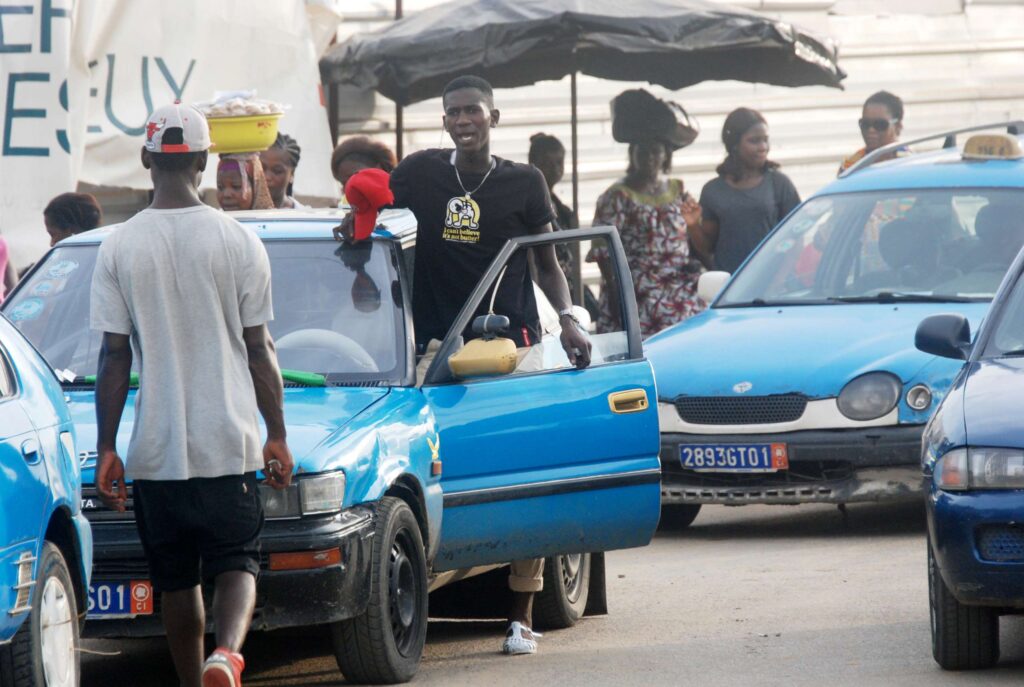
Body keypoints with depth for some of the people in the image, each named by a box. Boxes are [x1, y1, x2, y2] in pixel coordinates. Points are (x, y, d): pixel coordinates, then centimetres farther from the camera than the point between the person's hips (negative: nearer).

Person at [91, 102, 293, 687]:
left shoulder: (120, 247, -3)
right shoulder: (238, 241, -3)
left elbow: (115, 357, -2)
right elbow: (260, 351, 1)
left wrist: (106, 449, 4)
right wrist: (277, 435, 10)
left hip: (156, 448, 1)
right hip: (229, 441, -1)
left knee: (177, 579, 13)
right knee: (236, 562, 4)